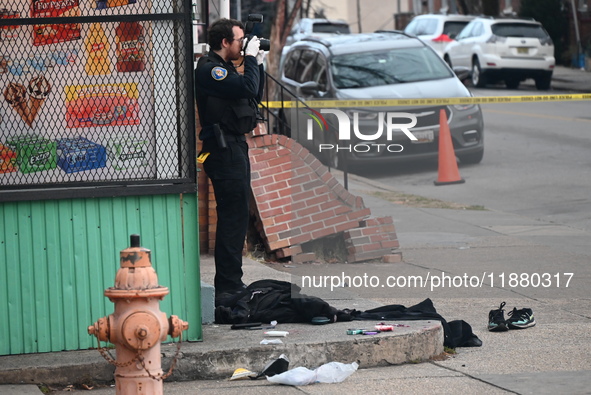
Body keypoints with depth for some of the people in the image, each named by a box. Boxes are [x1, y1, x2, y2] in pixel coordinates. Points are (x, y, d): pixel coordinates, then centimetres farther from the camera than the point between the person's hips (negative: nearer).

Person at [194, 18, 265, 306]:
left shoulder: (224, 69, 20)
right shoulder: (209, 69, -13)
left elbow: (254, 96, 22)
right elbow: (247, 88, -25)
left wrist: (258, 64, 13)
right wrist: (251, 58, -12)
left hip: (235, 148, 11)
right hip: (223, 150, -11)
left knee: (236, 218, 14)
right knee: (232, 218, -12)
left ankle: (231, 285, 20)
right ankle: (227, 288, -12)